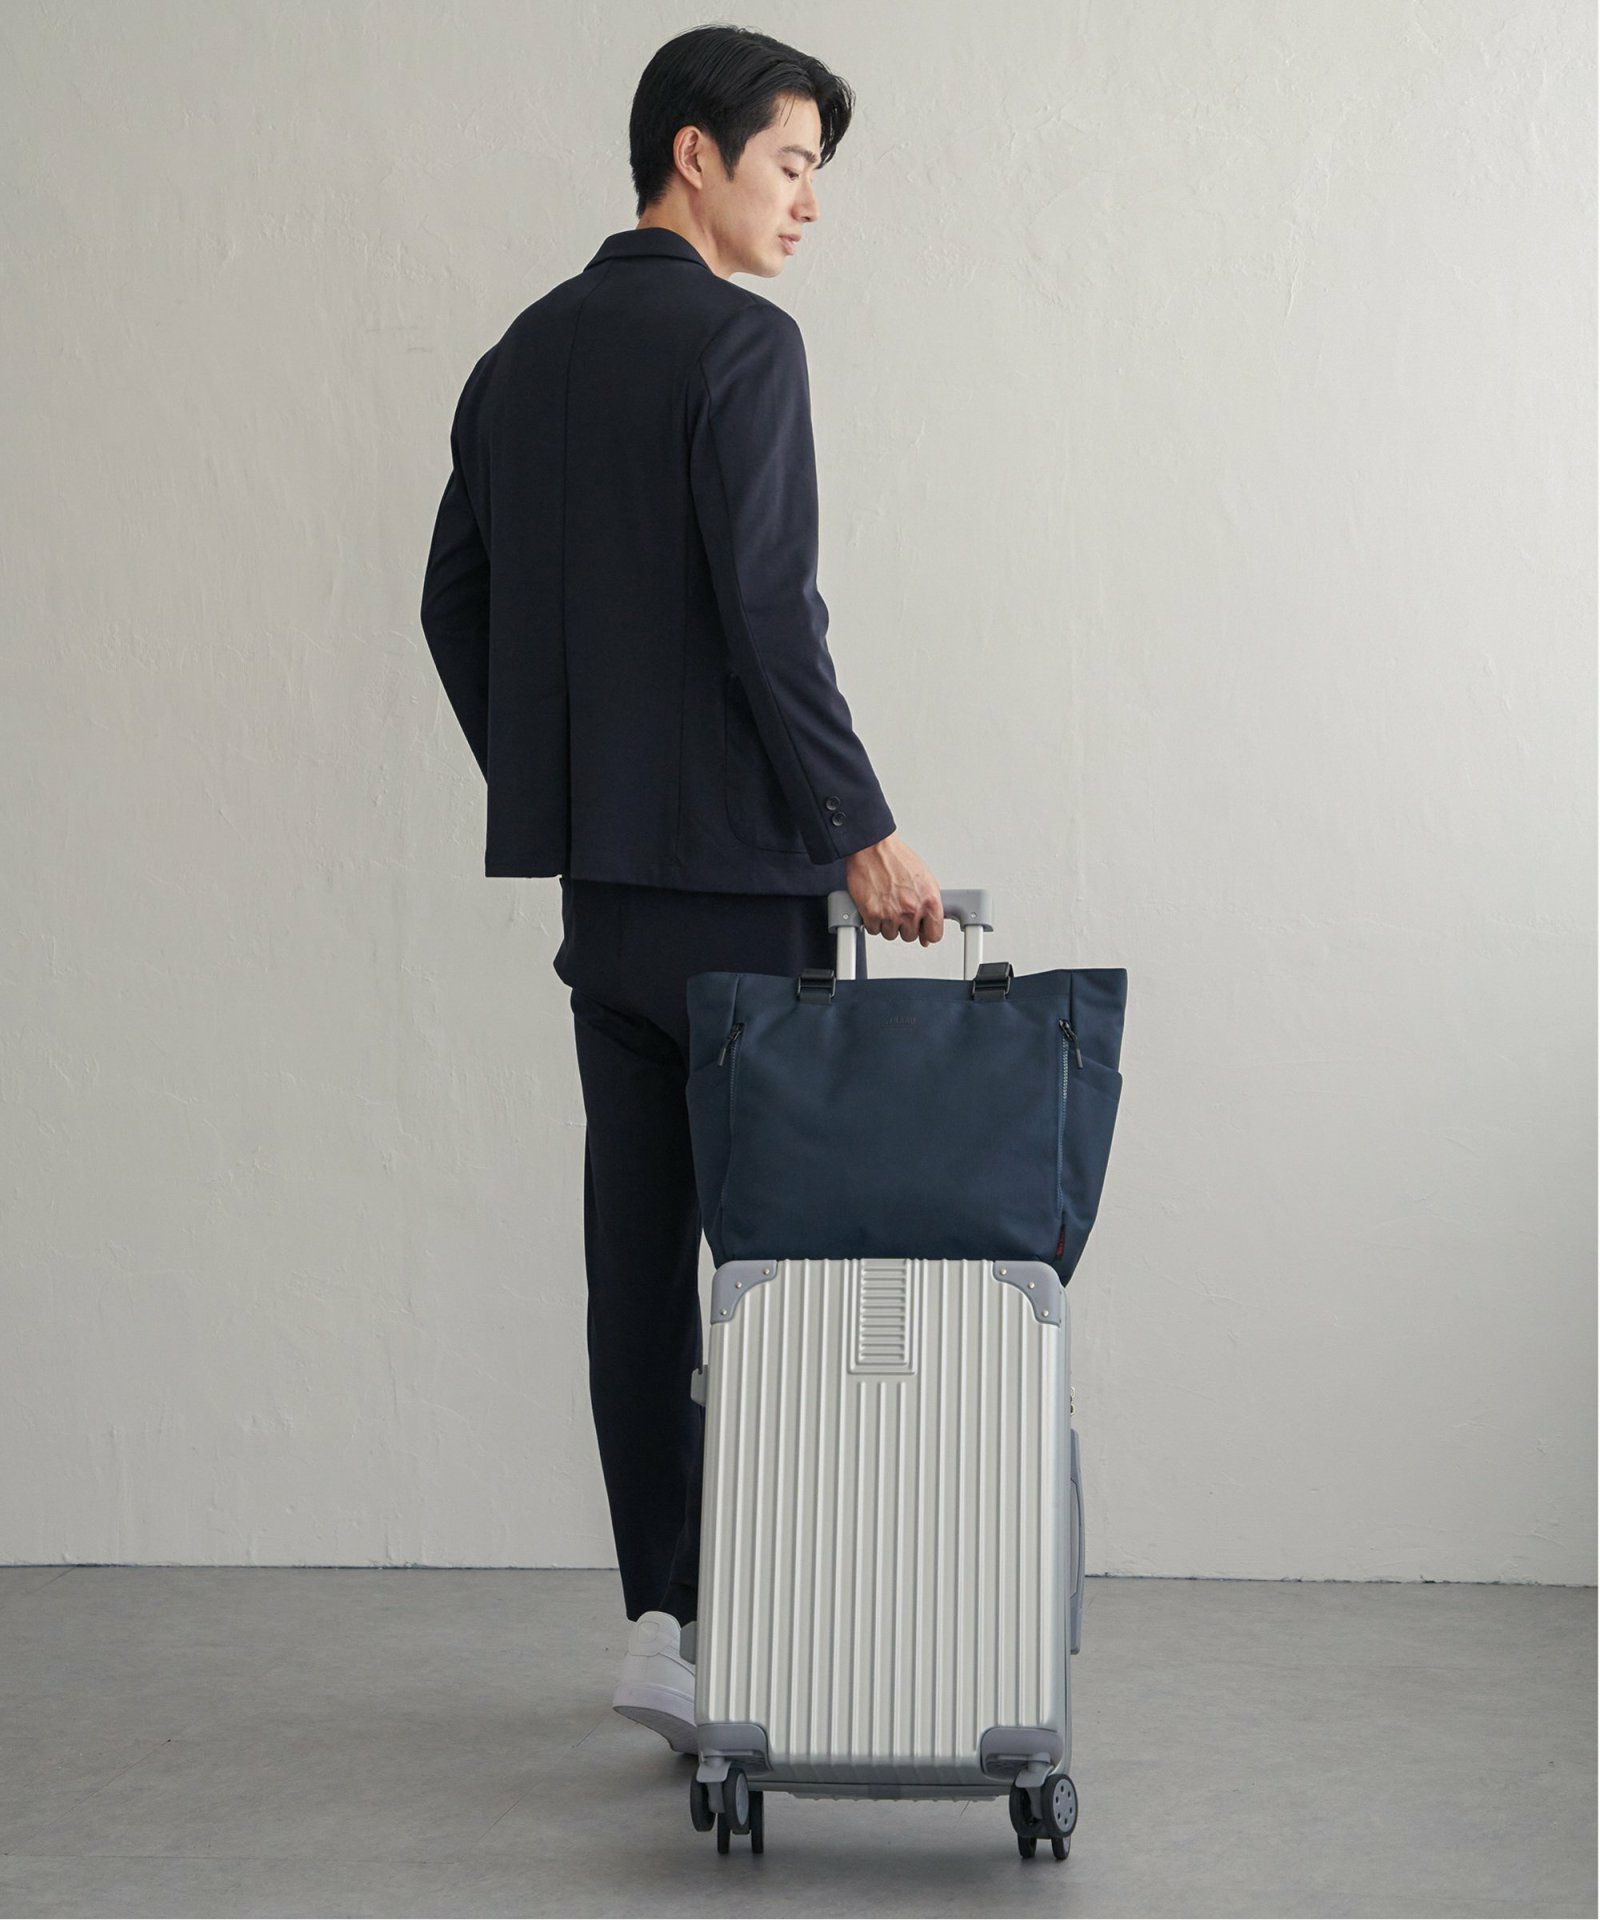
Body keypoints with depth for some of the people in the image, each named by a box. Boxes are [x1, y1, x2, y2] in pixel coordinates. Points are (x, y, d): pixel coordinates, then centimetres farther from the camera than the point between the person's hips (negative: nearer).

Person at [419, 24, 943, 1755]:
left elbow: (456, 603, 17)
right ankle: (718, 1625, -1)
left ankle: (666, 1610, 13)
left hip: (597, 875, 8)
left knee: (641, 1252, 9)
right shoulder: (741, 344, -10)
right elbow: (767, 610, -18)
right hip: (734, 867, -8)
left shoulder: (523, 356, 14)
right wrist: (863, 829, -13)